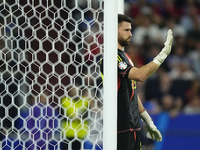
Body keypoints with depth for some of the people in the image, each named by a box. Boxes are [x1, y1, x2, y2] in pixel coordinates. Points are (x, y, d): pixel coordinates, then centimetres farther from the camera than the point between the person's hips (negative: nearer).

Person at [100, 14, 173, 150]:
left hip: (133, 126, 10)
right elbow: (140, 75, -26)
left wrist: (148, 122, 22)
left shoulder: (125, 57, 19)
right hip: (121, 128, -10)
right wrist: (163, 54, -24)